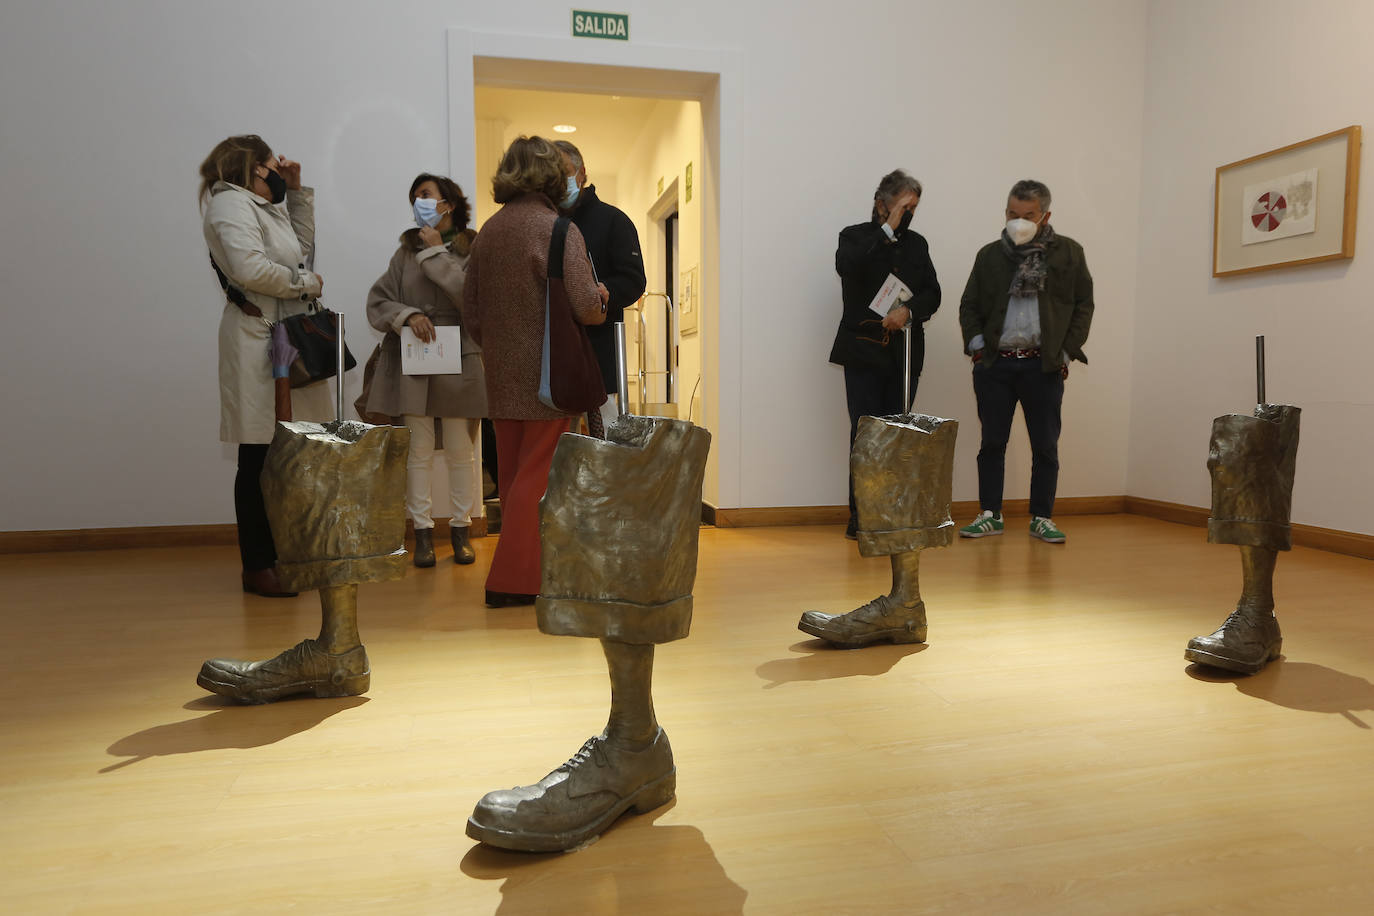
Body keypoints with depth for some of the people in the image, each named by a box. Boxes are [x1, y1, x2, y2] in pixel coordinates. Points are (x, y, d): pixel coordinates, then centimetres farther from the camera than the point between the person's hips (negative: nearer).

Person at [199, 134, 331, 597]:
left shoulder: (261, 205, 22)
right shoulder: (231, 202, -8)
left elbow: (302, 246, 29)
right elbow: (249, 267, -22)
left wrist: (296, 190, 22)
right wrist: (306, 282, -9)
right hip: (257, 340, -10)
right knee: (258, 459, -5)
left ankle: (274, 556, 21)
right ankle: (256, 568, 4)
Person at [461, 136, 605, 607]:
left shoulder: (487, 231, 9)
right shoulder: (558, 229, -11)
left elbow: (470, 311, 13)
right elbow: (586, 307, -17)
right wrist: (602, 301, 5)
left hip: (501, 375, 6)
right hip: (547, 375, -6)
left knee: (512, 475, 14)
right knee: (537, 476, 1)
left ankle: (517, 572, 25)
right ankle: (513, 580, 5)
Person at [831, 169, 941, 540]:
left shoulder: (917, 243, 16)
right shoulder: (855, 237, 4)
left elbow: (932, 294, 10)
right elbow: (847, 266, -18)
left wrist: (908, 311, -11)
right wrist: (888, 229, -14)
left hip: (904, 353, 4)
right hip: (864, 352, -3)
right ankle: (860, 516, 2)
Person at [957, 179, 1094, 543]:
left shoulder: (1069, 253, 6)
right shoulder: (989, 255, 9)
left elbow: (1084, 305, 7)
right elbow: (969, 305, 13)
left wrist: (1068, 350, -1)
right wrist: (975, 341, -2)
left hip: (1044, 365, -1)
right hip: (994, 363, 1)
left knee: (1045, 445, 3)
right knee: (992, 442, 5)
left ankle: (1042, 518, 14)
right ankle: (990, 515, 15)